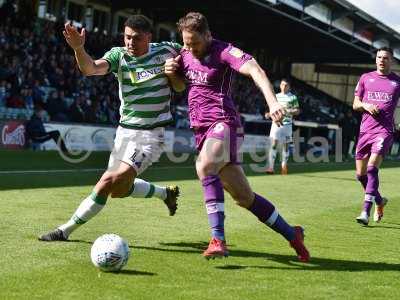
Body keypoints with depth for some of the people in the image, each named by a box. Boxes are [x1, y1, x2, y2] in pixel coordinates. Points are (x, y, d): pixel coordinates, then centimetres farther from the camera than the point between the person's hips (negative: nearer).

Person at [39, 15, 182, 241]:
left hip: (151, 135, -5)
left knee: (112, 182, -17)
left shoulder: (164, 50, -6)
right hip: (125, 130, 5)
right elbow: (91, 68, -25)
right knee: (118, 190, 14)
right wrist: (79, 48, -45)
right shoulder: (118, 55, -5)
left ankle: (66, 230, -7)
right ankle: (166, 193, 38)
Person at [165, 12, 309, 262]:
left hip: (223, 123, -7)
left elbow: (254, 69, -25)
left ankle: (218, 239, -36)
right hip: (201, 129, 7)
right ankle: (292, 234, 20)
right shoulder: (185, 54, 13)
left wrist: (273, 102, -42)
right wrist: (170, 71, 3)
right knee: (244, 197, 6)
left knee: (204, 166, -36)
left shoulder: (224, 51, -9)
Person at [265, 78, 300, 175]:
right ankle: (270, 167, -13)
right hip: (276, 123, 1)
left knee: (286, 145, 6)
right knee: (274, 144, -10)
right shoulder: (276, 96, 11)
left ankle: (284, 167, 19)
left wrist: (289, 111, -15)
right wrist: (269, 114, 0)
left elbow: (297, 111, 3)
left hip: (287, 124, -1)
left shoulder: (293, 97, 3)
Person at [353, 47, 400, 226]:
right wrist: (365, 105, -6)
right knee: (361, 174, 7)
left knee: (372, 168, -20)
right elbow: (355, 104, 15)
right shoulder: (366, 78, 12)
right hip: (365, 130, 4)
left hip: (384, 130, -4)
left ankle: (366, 212, -20)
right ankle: (379, 201, 32)